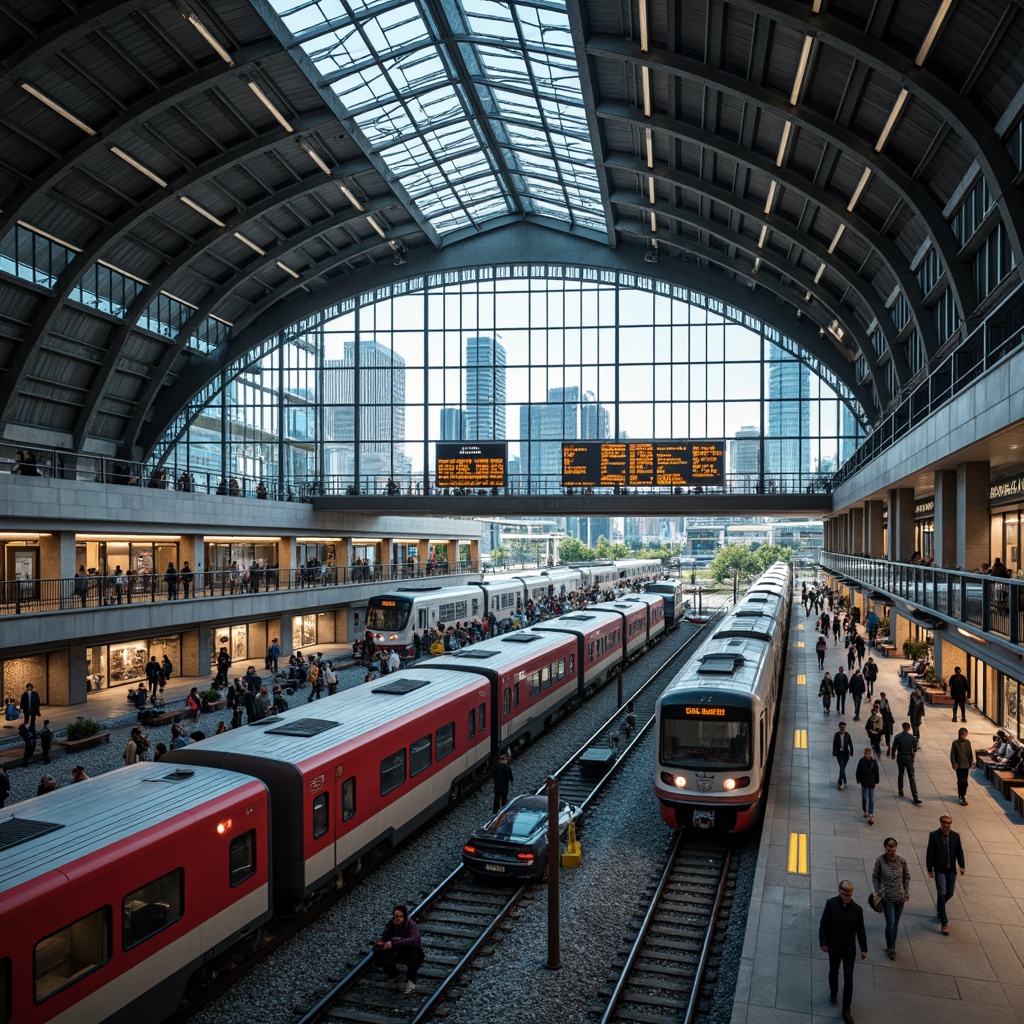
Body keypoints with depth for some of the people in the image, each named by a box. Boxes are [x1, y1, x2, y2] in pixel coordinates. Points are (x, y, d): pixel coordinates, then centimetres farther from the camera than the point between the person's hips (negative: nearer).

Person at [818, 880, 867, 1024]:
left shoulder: (857, 909, -14)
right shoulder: (831, 904, -17)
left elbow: (860, 930, -2)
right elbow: (823, 924, -10)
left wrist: (864, 949, 3)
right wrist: (822, 942, -13)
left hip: (849, 949, 0)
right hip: (833, 947, 0)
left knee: (848, 979, 3)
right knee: (833, 972, 21)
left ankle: (846, 1010, 15)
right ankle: (833, 992, 49)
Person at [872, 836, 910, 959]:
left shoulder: (901, 860, -7)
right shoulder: (880, 860, -14)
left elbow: (907, 877, 9)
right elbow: (875, 877, -3)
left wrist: (907, 891, 6)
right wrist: (877, 892, -5)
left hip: (900, 897, 3)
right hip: (887, 897, -3)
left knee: (896, 923, 13)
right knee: (890, 923, -4)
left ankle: (892, 946, 30)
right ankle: (891, 947, 15)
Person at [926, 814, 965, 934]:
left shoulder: (955, 835, 0)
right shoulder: (934, 835, -10)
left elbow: (959, 852, 8)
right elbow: (929, 853, -8)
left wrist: (962, 866, -4)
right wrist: (930, 869, -10)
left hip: (951, 870, 4)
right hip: (939, 870, -4)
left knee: (949, 893, 13)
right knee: (942, 894, -8)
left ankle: (939, 908, 43)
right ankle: (944, 922, -3)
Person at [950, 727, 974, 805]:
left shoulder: (967, 742, 1)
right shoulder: (955, 743, -8)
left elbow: (970, 753, 9)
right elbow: (952, 754, -5)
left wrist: (971, 762, 7)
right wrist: (954, 763, -11)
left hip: (966, 765, 3)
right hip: (959, 765, -3)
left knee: (964, 781, 5)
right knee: (960, 781, -2)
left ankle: (961, 795, 19)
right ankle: (962, 797, 4)